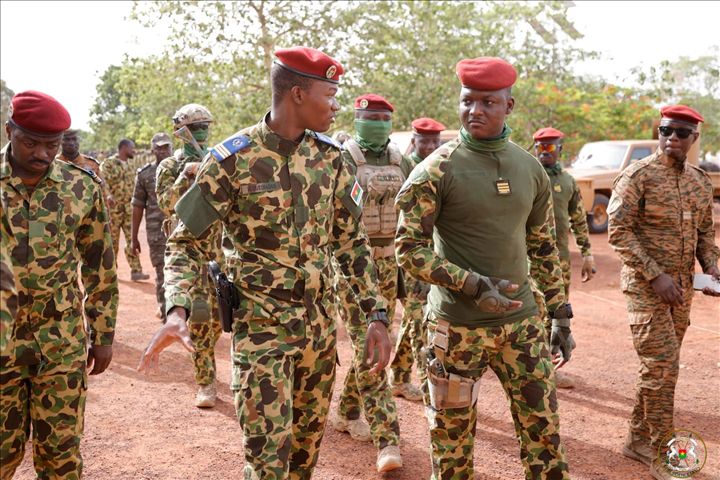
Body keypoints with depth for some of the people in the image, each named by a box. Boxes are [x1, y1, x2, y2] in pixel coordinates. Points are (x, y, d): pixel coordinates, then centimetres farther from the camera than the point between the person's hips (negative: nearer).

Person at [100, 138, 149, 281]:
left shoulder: (130, 166, 16)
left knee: (132, 240, -2)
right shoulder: (108, 164, -7)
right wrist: (108, 195, -37)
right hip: (113, 209, -5)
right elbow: (103, 181, -21)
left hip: (129, 209, 5)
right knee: (112, 241, 6)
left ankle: (136, 271, -3)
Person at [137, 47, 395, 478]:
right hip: (262, 324, -4)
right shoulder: (232, 160, -11)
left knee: (308, 443, 15)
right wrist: (177, 309, -23)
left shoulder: (330, 158, 3)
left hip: (321, 322, 5)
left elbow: (352, 240, 8)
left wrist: (377, 314, 1)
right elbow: (188, 241, -6)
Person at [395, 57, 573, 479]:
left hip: (521, 322, 4)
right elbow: (409, 250, -12)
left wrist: (561, 315, 12)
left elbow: (544, 248, 13)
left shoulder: (531, 168, 5)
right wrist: (474, 286, -22)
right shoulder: (436, 170, -10)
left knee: (545, 431, 10)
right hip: (457, 326, -4)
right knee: (453, 440, 9)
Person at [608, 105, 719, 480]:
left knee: (660, 366, 13)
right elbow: (618, 232, -15)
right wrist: (656, 276, -20)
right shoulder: (637, 176, -10)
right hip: (645, 287, -7)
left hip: (682, 289, 7)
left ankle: (638, 440, 27)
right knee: (662, 367, -8)